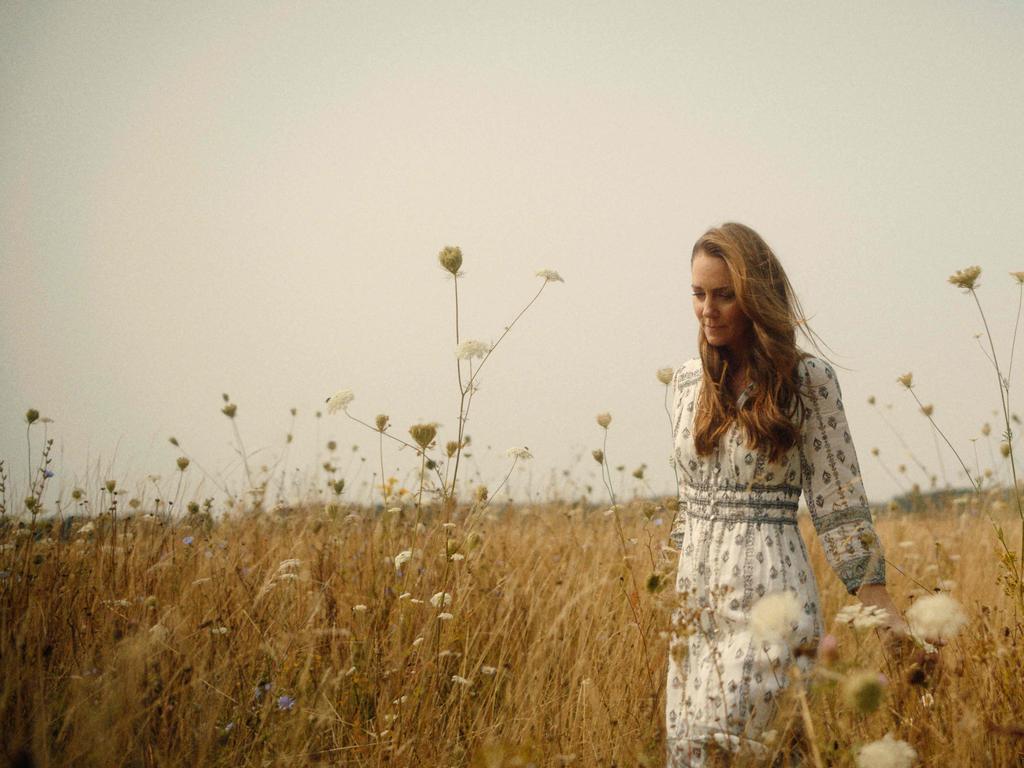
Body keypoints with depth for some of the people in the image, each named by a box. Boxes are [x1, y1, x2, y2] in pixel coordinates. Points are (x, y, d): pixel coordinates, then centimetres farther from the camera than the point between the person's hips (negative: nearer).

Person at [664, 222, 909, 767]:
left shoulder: (806, 381, -6)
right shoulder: (688, 380, 10)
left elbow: (838, 501, -5)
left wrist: (878, 603, -10)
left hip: (769, 596, -6)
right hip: (696, 595, 6)